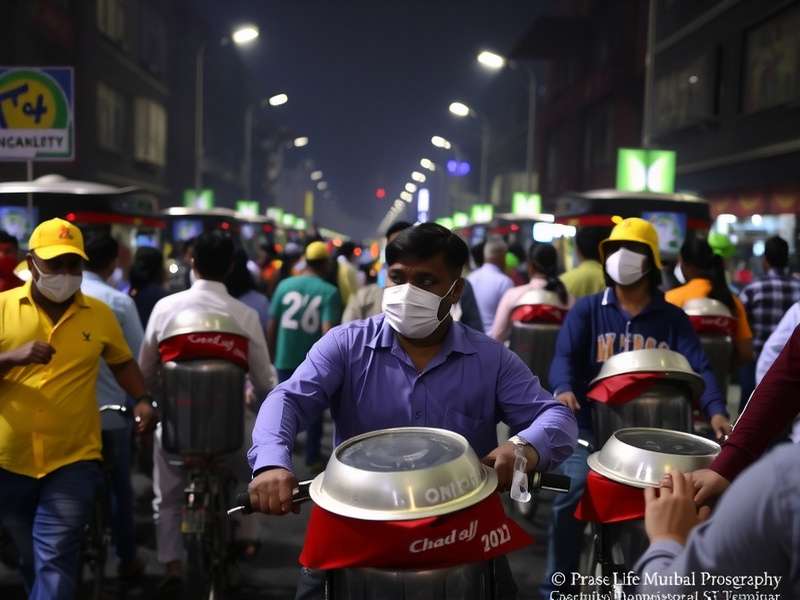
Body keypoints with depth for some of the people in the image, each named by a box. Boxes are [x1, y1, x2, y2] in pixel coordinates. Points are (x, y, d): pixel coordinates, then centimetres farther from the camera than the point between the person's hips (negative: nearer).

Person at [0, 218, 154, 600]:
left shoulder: (99, 314, 1)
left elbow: (121, 362, 14)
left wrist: (142, 400, -2)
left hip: (73, 459, -1)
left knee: (56, 562, -4)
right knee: (31, 560, 20)